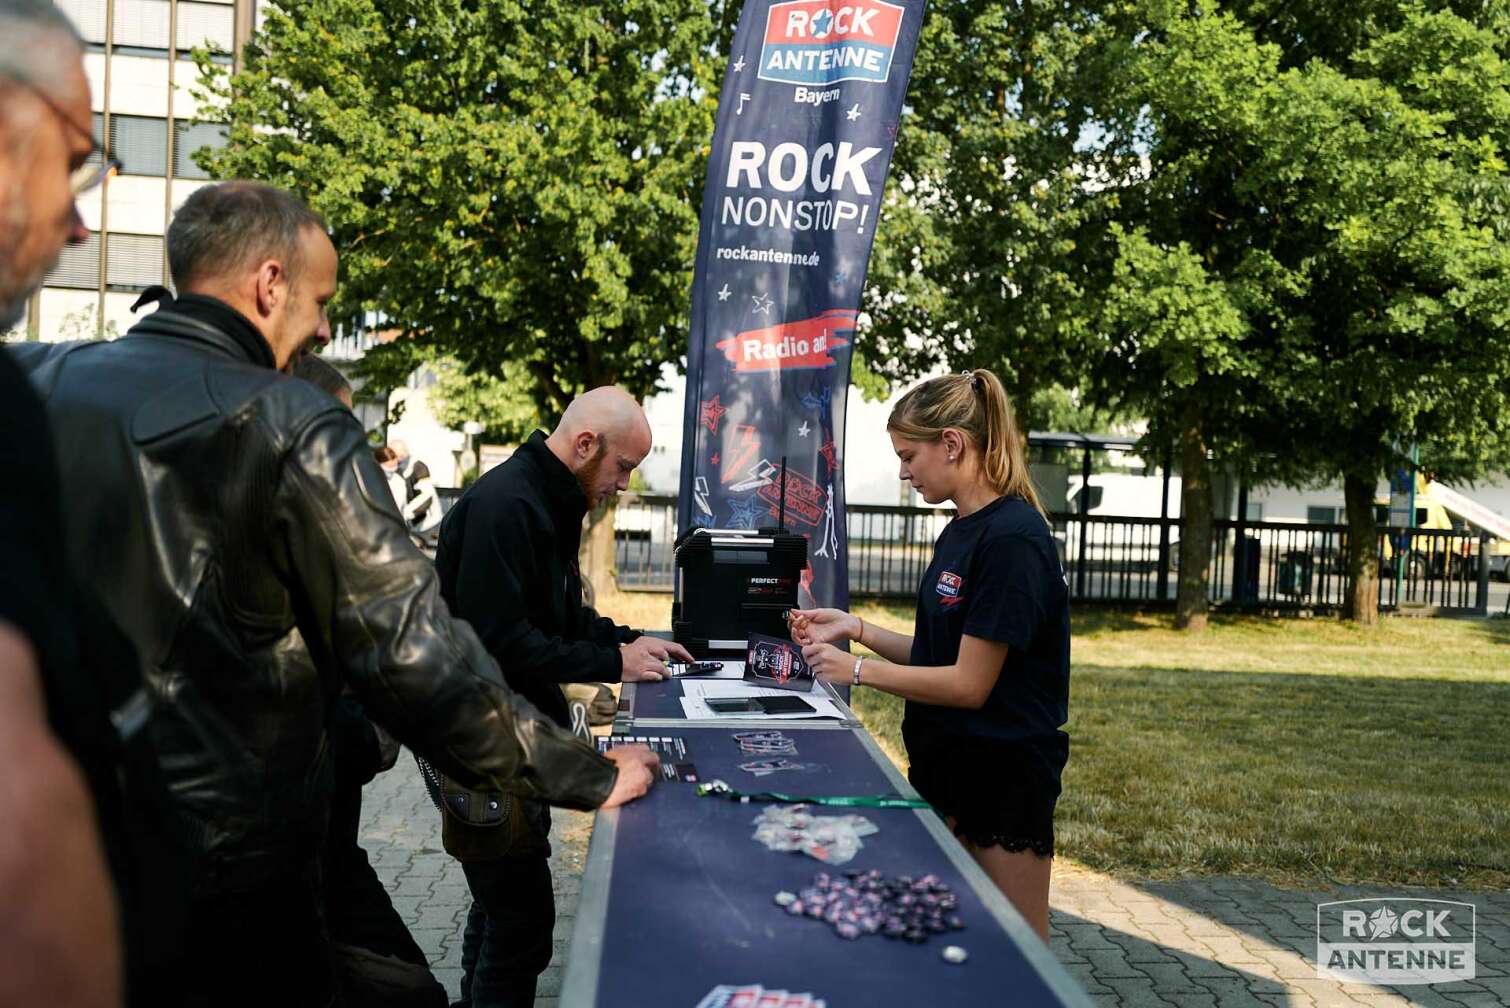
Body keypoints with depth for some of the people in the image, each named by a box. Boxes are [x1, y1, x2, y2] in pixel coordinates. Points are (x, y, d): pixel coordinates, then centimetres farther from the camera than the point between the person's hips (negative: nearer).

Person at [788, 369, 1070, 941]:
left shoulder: (1012, 539, -20)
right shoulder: (959, 533, 9)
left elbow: (969, 683, -21)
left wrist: (859, 670, -13)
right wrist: (856, 629, 3)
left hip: (1002, 772, -9)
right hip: (945, 764, 9)